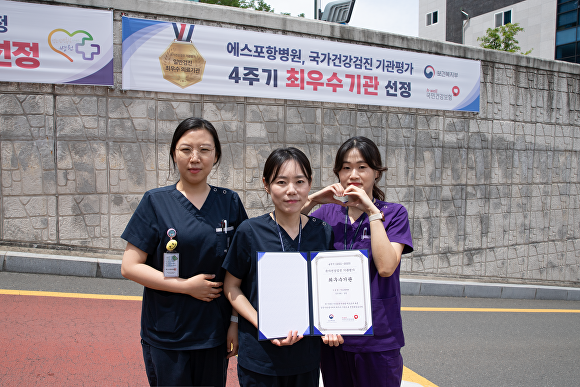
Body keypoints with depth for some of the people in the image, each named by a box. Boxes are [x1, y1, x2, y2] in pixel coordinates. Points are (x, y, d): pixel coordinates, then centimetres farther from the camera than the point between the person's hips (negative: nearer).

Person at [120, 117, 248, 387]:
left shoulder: (230, 202, 1)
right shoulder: (155, 202, -4)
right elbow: (130, 267, -7)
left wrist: (236, 322, -1)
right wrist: (187, 286, -14)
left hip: (214, 333, 2)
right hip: (165, 337, -1)